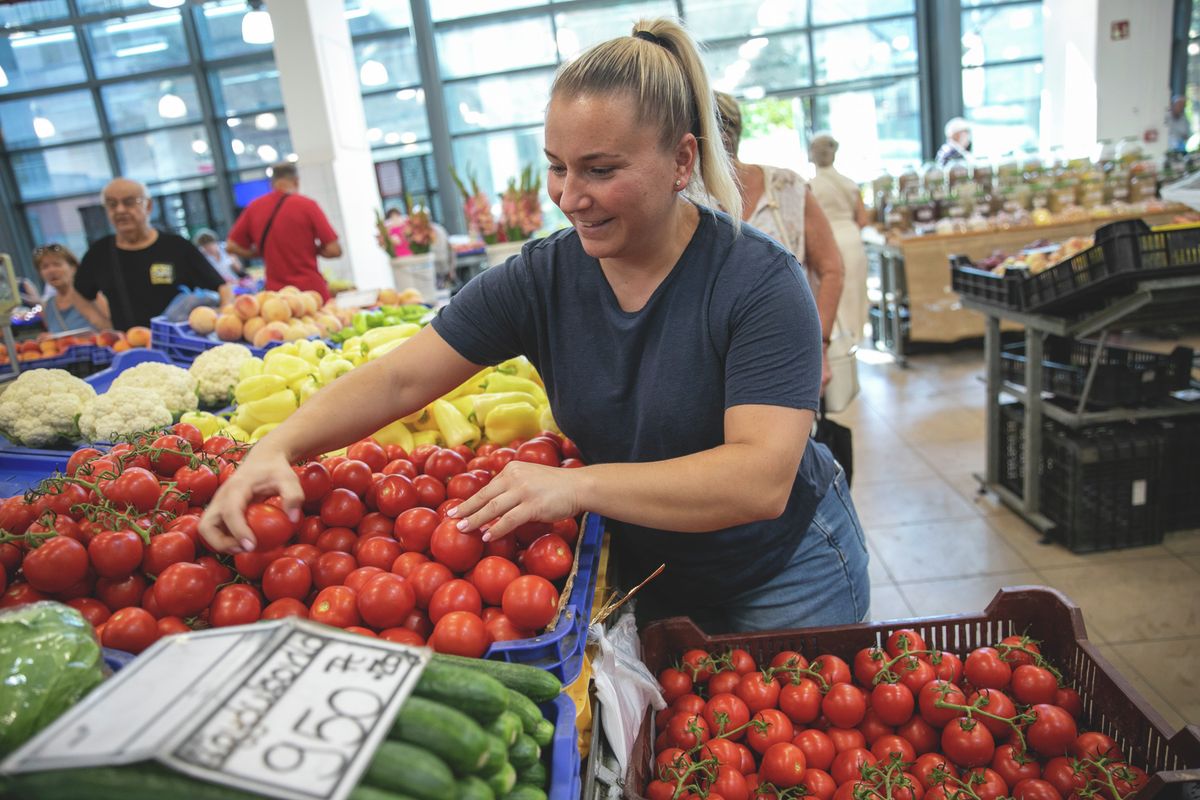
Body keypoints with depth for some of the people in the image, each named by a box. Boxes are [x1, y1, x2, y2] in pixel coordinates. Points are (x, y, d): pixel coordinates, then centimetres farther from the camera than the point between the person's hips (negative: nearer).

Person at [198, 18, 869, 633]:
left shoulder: (760, 281, -23)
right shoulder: (539, 278, -11)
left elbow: (761, 479, -32)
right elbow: (398, 380, -11)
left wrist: (578, 484, -40)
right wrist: (278, 447, -27)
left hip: (783, 576, -2)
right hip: (642, 573, 3)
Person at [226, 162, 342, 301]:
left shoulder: (254, 208, 5)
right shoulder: (307, 204, -6)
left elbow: (232, 246, 10)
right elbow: (334, 250, -9)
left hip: (276, 292, 4)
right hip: (311, 289, -4)